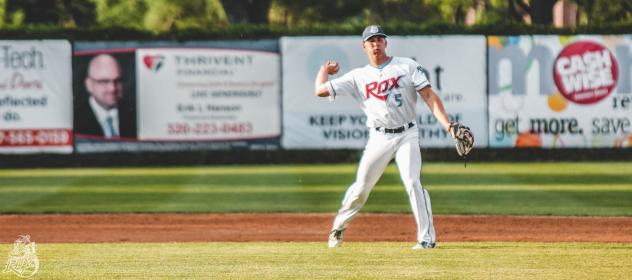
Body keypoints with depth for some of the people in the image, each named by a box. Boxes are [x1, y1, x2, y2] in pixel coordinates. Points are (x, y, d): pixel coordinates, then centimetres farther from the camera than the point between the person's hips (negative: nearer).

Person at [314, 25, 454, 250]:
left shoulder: (407, 66, 3)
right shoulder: (358, 76, 6)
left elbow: (429, 96, -5)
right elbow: (320, 90, 2)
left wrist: (447, 125, -16)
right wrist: (325, 70, 19)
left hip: (407, 136, -2)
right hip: (379, 138, 2)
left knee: (413, 183, -17)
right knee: (361, 187, 3)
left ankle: (427, 238, -12)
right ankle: (338, 227, 25)